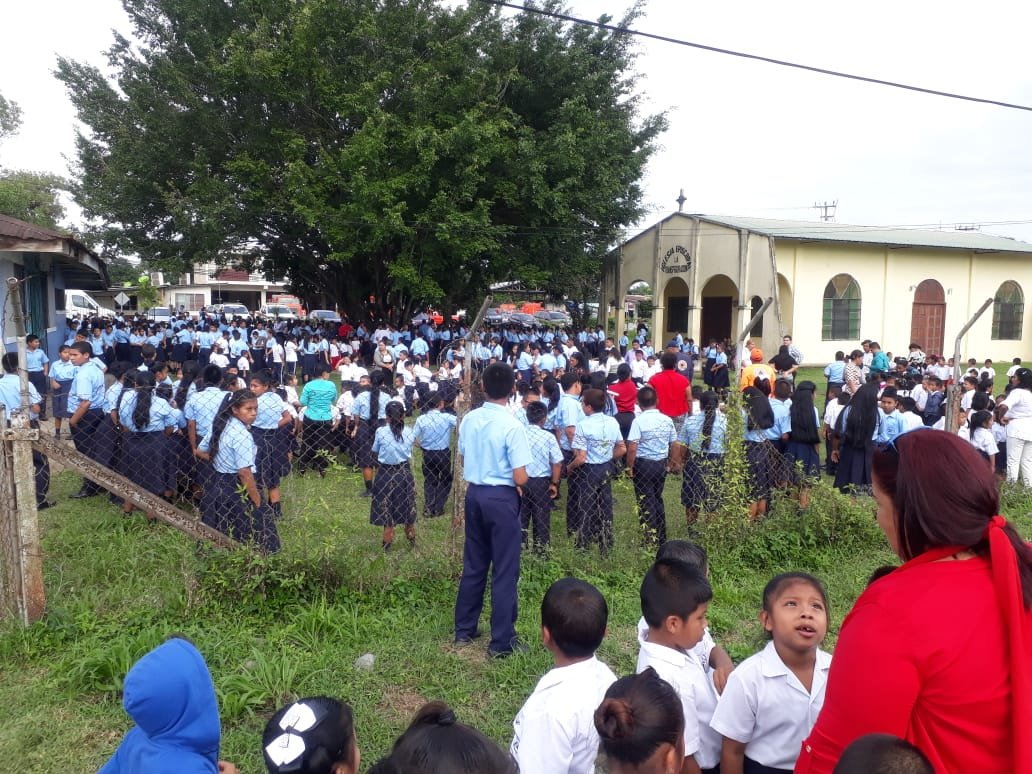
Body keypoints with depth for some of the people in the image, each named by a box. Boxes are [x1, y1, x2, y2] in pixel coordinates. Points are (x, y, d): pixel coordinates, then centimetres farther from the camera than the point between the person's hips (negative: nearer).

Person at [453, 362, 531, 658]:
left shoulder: (468, 420, -1)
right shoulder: (512, 425, -18)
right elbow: (520, 478, -18)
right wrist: (525, 476, 3)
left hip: (474, 493, 6)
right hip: (502, 498, -6)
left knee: (473, 564, 19)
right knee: (505, 571, 5)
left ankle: (464, 628, 30)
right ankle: (502, 641, 12)